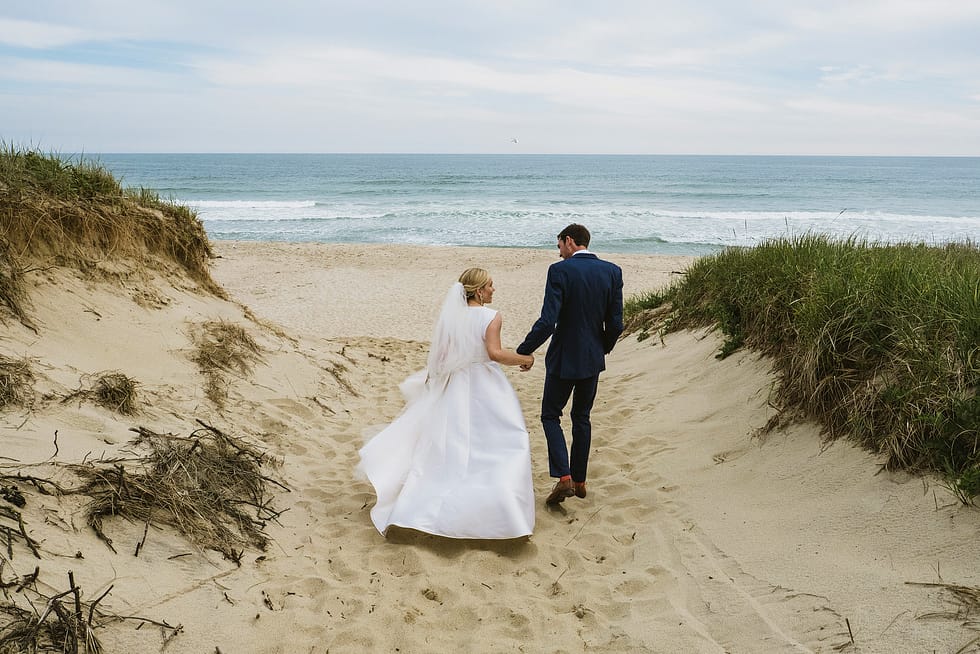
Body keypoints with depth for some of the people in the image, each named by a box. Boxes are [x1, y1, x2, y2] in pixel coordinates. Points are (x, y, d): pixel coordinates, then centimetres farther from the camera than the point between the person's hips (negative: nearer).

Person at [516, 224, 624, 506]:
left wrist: (523, 351, -9)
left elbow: (547, 322, -21)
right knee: (582, 418, 19)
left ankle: (564, 478, -3)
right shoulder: (612, 271, 0)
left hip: (564, 358, -5)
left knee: (550, 416, 10)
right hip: (593, 359, 5)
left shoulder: (560, 270, -15)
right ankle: (579, 480, 26)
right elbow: (615, 324, 0)